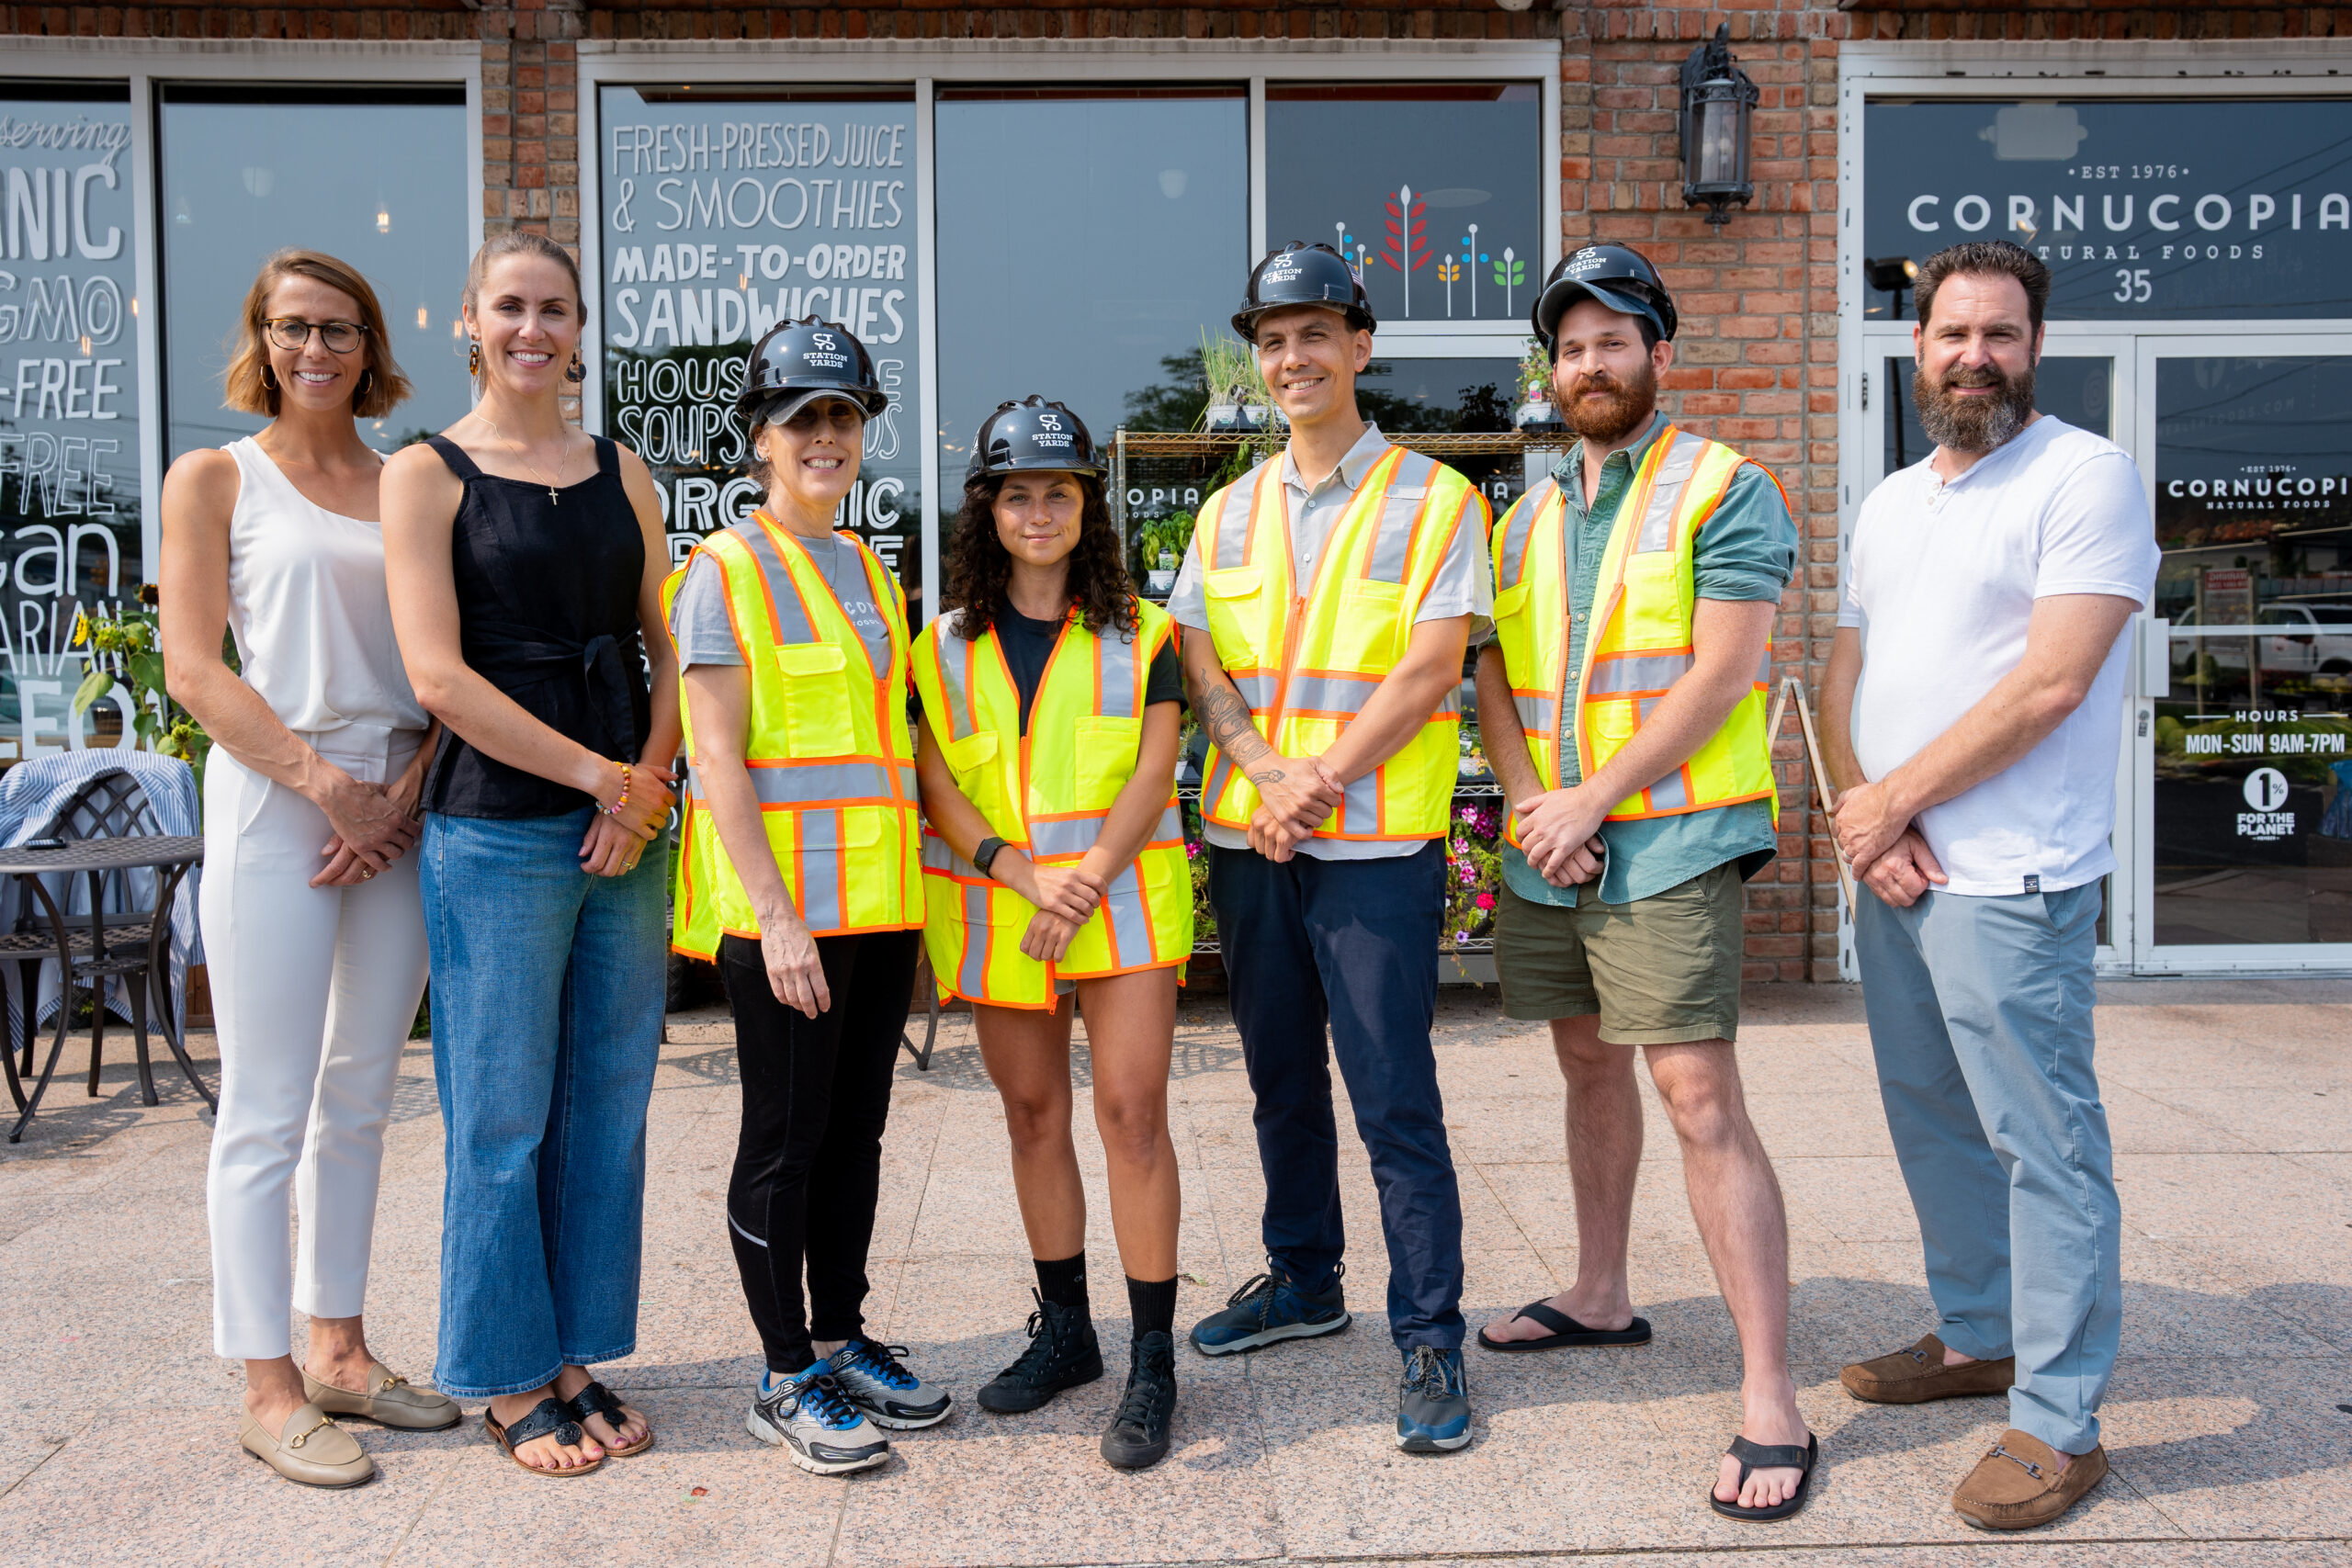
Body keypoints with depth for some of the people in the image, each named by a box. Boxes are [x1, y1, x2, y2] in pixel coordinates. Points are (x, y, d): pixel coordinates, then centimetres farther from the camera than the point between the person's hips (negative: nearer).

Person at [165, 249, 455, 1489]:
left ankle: (339, 1348, 23)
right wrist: (325, 782, -13)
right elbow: (193, 667, -4)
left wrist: (405, 792, -6)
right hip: (273, 802, -4)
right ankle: (268, 1386, 10)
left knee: (360, 1096, 11)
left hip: (399, 811, 4)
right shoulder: (214, 479, 5)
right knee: (268, 1107, -1)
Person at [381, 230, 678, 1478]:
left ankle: (576, 1362, 23)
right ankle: (508, 1382, 18)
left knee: (608, 1107, 9)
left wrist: (650, 783, -5)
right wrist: (599, 774, -11)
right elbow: (439, 674, -10)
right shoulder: (426, 474, -1)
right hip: (498, 832, -4)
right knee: (502, 1118, 2)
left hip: (628, 828, 5)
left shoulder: (621, 473, 13)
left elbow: (671, 646, 11)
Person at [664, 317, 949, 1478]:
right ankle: (786, 1380, 15)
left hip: (881, 899, 7)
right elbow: (717, 759, -13)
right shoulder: (724, 573, -6)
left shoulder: (869, 571, 15)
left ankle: (843, 1340, 27)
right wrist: (777, 918, -18)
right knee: (785, 1139, 2)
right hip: (780, 902, -7)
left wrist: (911, 884, 13)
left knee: (856, 1129, 13)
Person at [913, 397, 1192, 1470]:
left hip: (1123, 902, -2)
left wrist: (1088, 881, -15)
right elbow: (936, 786, 0)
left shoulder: (1139, 634, 4)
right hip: (996, 911, 3)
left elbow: (1154, 770, -4)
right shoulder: (946, 647, 8)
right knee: (1032, 1115, 10)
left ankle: (1152, 1363, 1)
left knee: (1131, 1112, -8)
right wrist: (1023, 874, -14)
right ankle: (1065, 1331, 26)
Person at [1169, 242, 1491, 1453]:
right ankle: (1302, 1277, 33)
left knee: (1394, 1098, -4)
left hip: (1375, 848, -5)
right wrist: (1265, 772, -11)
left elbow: (1427, 670, -10)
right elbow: (1199, 666, 6)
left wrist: (1322, 781, -16)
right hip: (1248, 844, 5)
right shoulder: (1229, 514, 13)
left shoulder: (1434, 500, -2)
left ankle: (1429, 1337, 8)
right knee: (1281, 1080, 16)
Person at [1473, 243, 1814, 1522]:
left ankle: (1771, 1399, -5)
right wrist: (1529, 802, -6)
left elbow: (1720, 673, -13)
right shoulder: (1525, 519, 16)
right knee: (1589, 1069, 18)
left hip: (1668, 842, -7)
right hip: (1546, 850, 7)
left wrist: (1591, 798, -15)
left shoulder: (1723, 491, -4)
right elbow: (1492, 676, 11)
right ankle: (1600, 1296, 35)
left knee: (1701, 1099, -11)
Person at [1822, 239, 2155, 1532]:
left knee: (2042, 1142, -2)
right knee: (1933, 1122, 17)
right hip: (1891, 874, 8)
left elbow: (2051, 684, -16)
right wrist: (1863, 813, -4)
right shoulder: (1891, 501, 16)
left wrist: (1893, 798, -11)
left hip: (2008, 883, -8)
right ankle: (1977, 1338, 33)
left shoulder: (2086, 476, -7)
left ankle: (2058, 1424, 7)